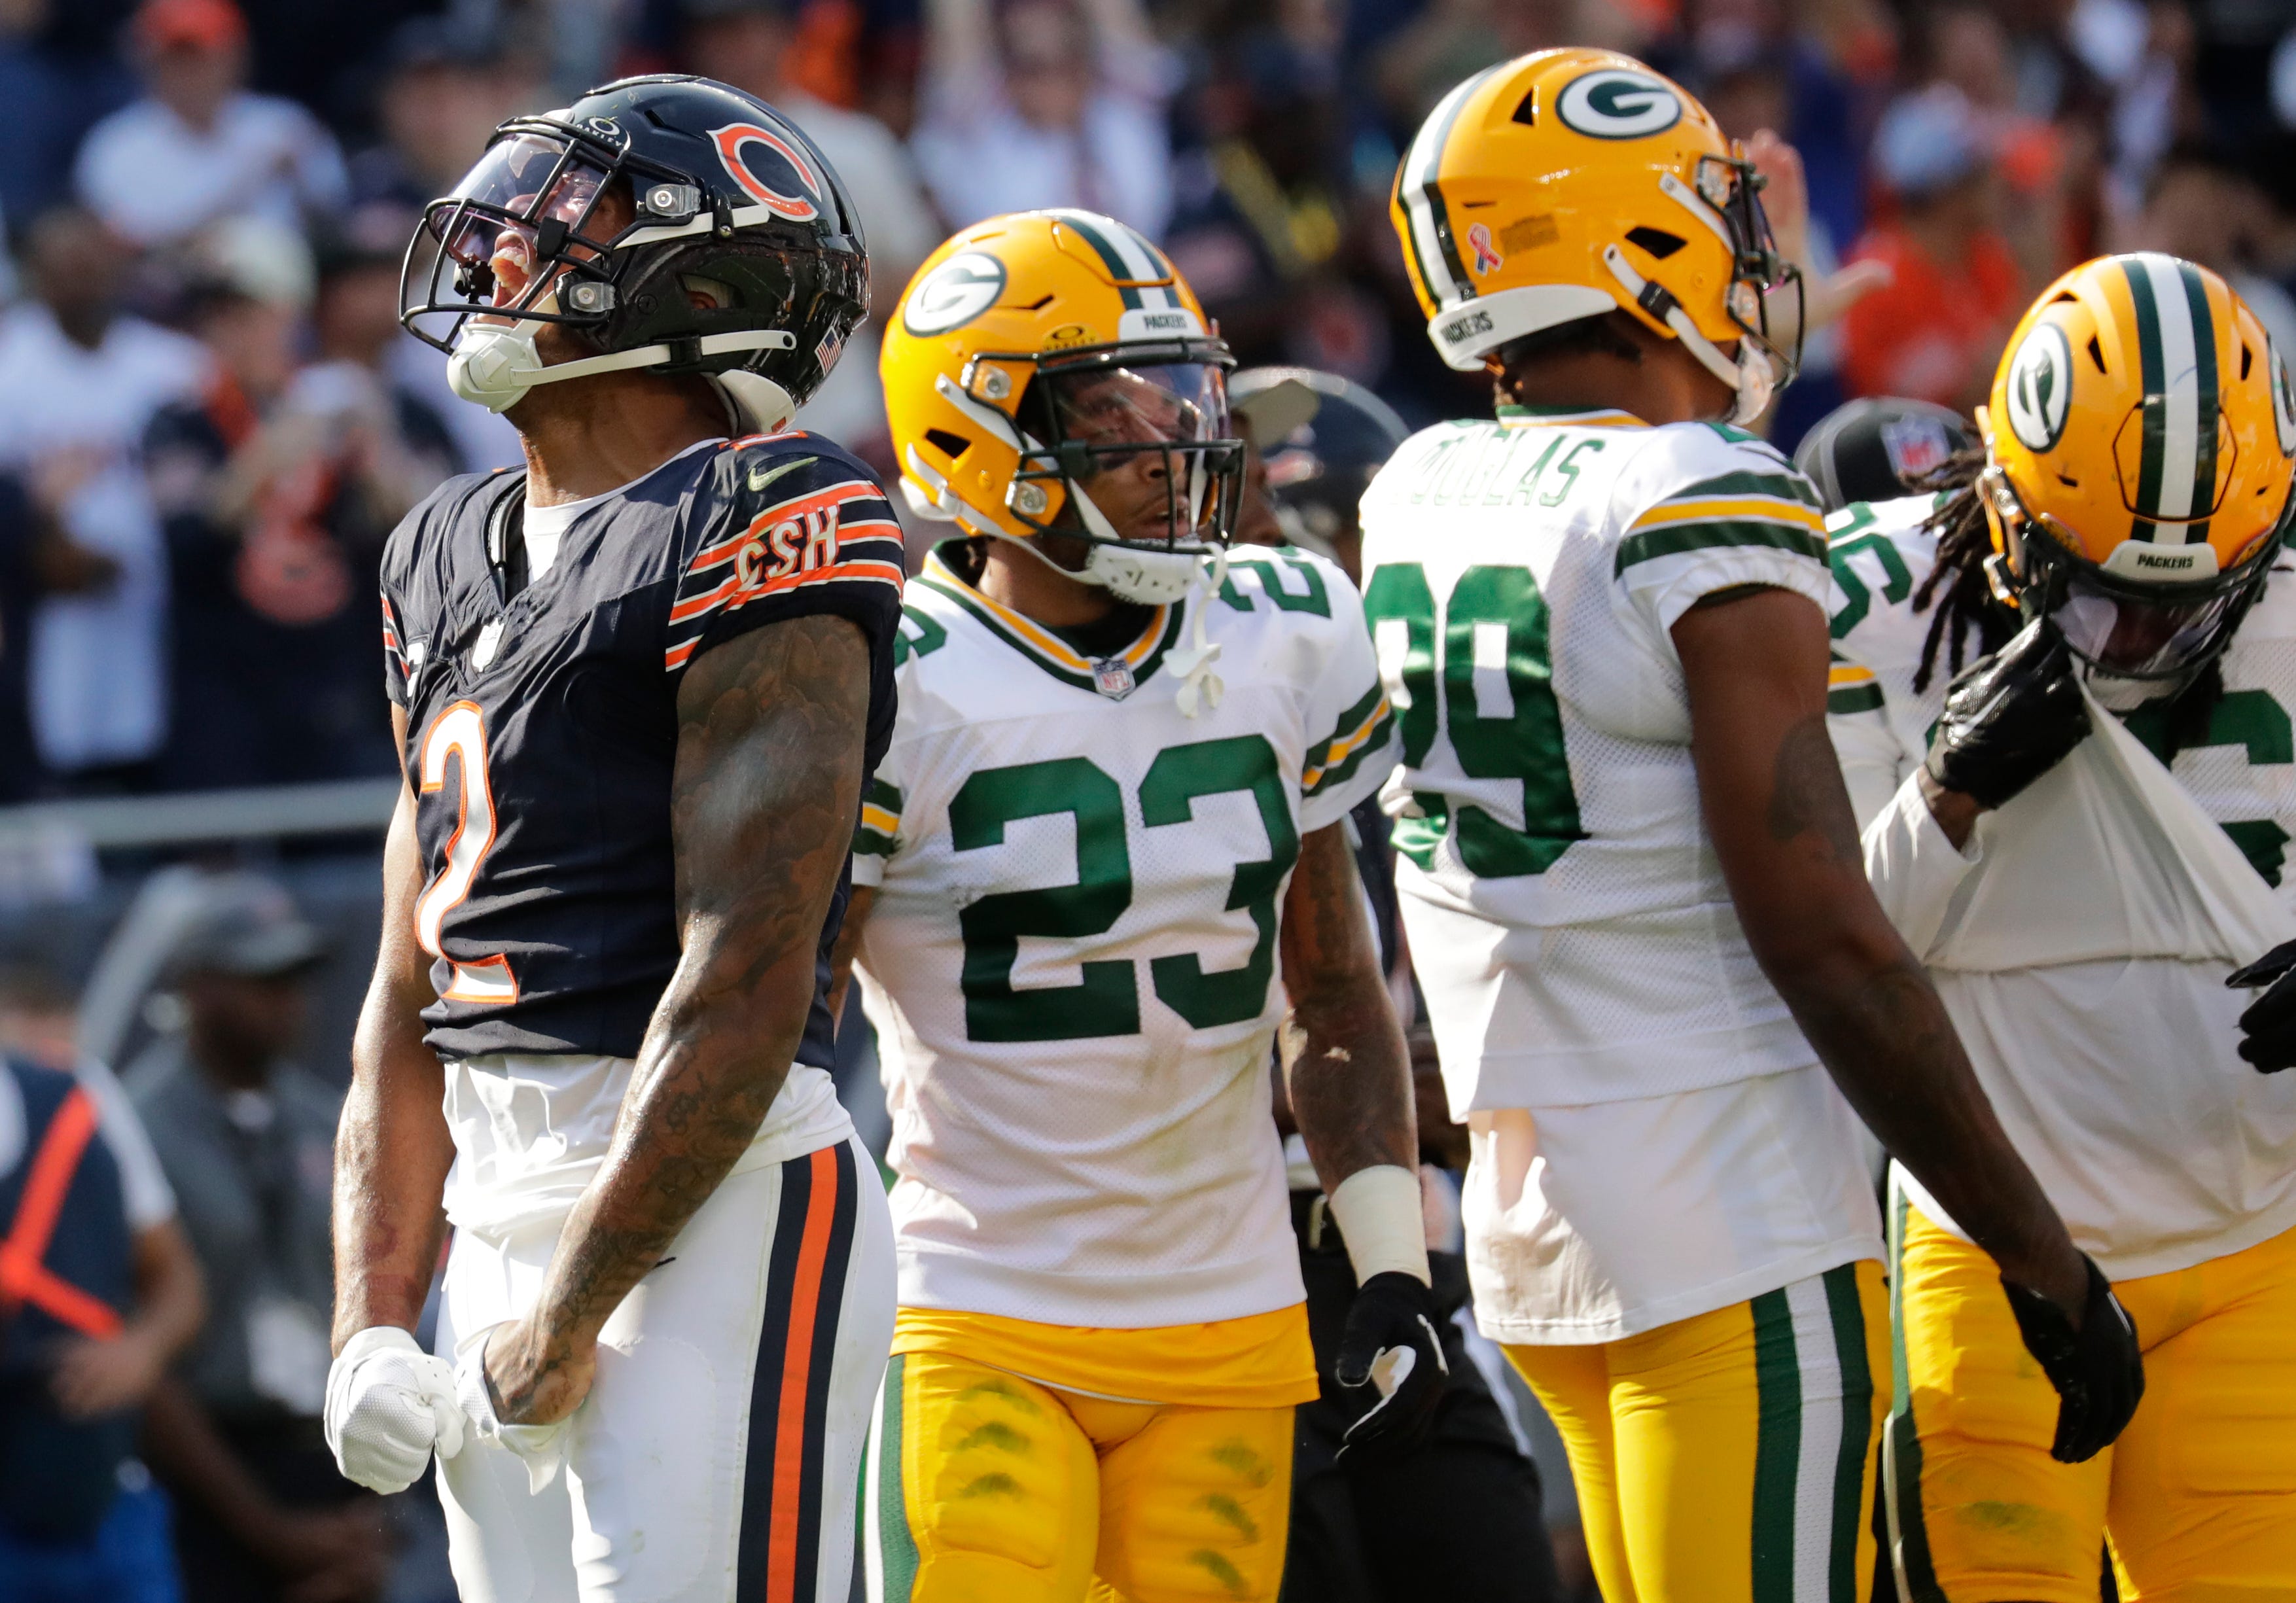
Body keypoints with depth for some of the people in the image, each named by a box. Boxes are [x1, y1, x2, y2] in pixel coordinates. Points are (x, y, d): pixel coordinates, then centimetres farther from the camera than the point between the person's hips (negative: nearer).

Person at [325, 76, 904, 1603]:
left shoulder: (754, 533, -11)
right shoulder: (451, 556, 17)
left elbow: (745, 983, -16)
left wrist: (566, 1320, -14)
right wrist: (375, 1324, 10)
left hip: (714, 1213, -8)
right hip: (507, 1223, 8)